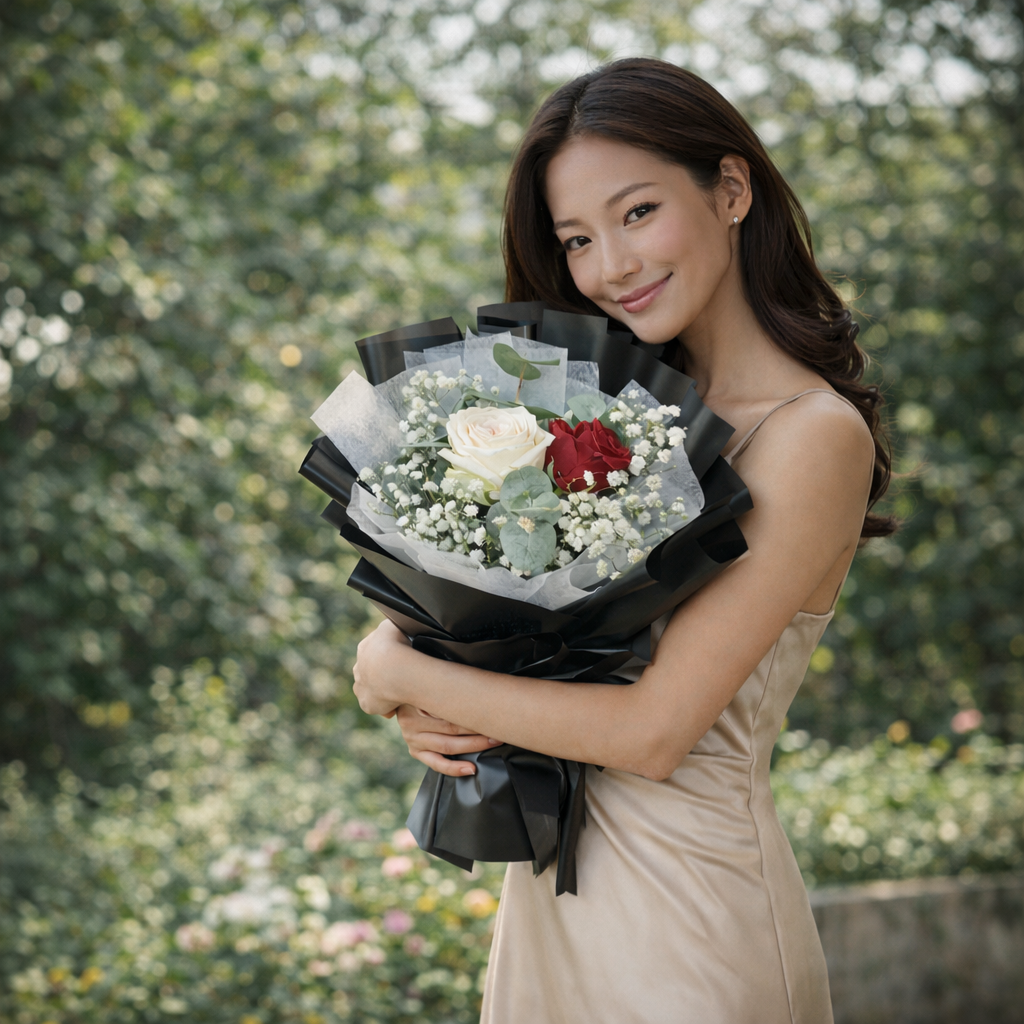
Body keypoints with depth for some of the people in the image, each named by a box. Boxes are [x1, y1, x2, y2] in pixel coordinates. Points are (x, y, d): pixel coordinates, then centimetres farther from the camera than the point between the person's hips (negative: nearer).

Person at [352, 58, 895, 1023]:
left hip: (686, 907, -6)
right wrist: (432, 713, -15)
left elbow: (651, 732, -22)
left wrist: (393, 672, -14)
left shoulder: (816, 437, -19)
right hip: (554, 874, 6)